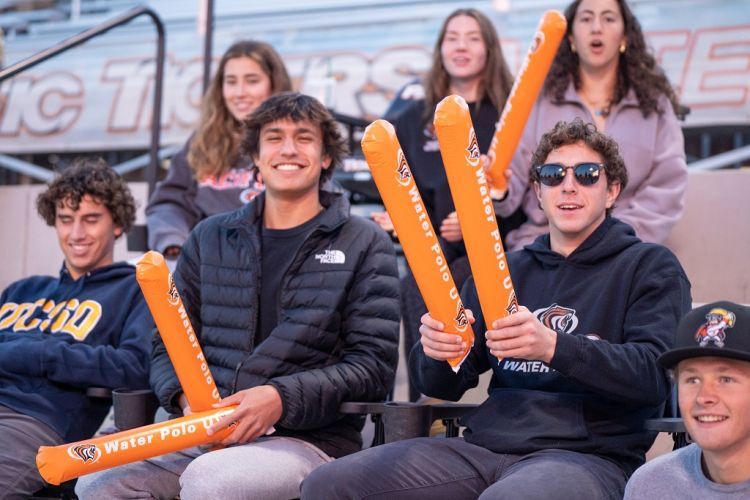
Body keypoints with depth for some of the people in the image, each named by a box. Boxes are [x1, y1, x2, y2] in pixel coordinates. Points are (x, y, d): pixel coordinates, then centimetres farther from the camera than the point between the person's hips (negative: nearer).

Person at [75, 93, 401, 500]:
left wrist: (282, 398, -17)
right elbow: (169, 347, 16)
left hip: (309, 440, -4)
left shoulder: (364, 244, 5)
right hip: (206, 433, 4)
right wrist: (187, 397, -7)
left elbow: (373, 364, -3)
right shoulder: (210, 238, 16)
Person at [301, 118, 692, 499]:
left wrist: (553, 347, -24)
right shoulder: (506, 270, 24)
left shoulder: (649, 267, 9)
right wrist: (435, 352, -5)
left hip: (590, 454, -5)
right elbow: (443, 385, 20)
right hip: (485, 446, 5)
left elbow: (655, 374, -9)